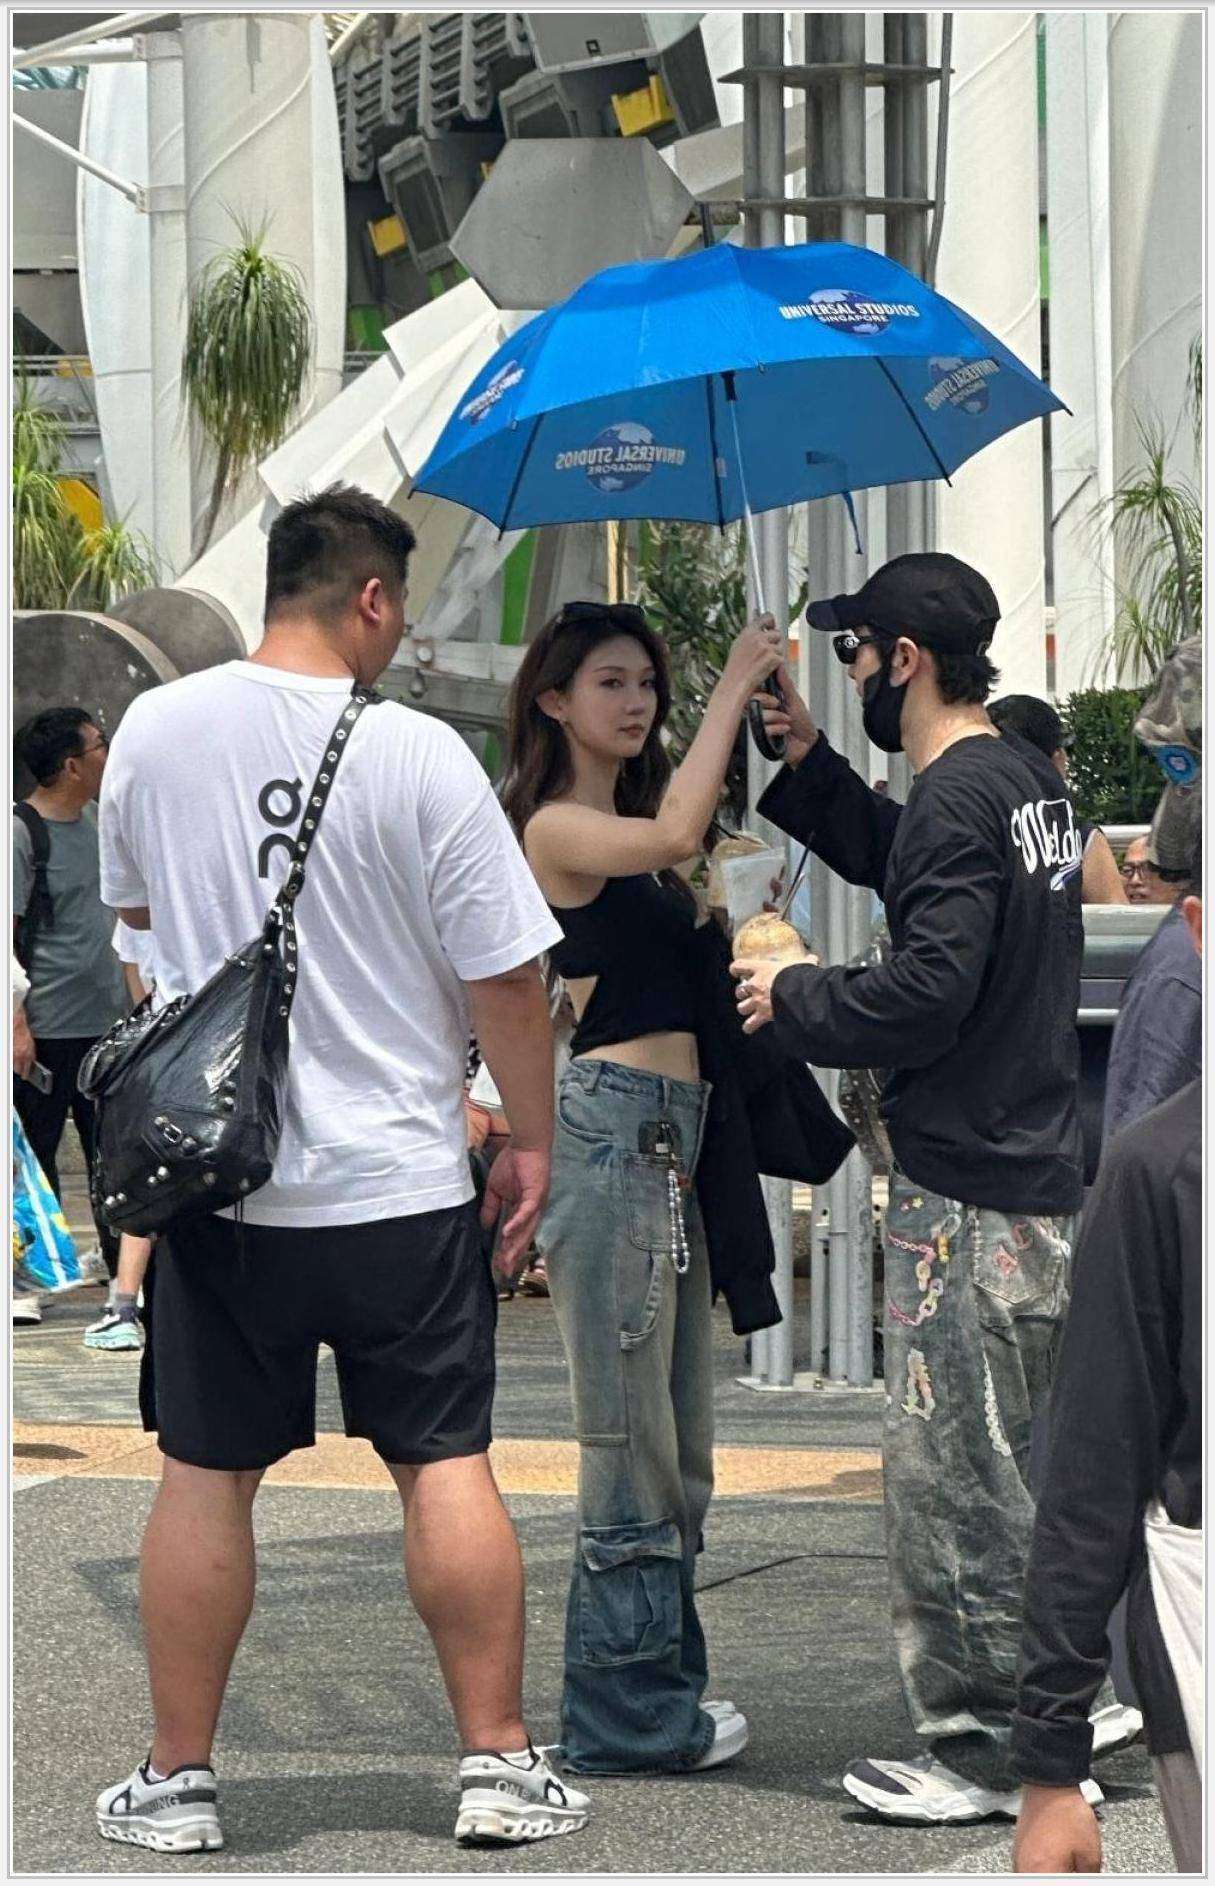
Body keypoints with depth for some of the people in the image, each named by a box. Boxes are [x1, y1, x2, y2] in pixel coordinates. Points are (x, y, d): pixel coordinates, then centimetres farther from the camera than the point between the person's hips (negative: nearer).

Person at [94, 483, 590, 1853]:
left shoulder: (153, 731, -2)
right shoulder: (419, 757, -12)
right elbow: (505, 980, -9)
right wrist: (531, 1141, 4)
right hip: (400, 1182, -2)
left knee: (204, 1475, 9)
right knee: (446, 1466, 7)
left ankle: (177, 1779, 15)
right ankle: (499, 1766, 12)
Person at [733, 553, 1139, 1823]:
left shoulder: (954, 798, -17)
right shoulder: (1029, 780, 13)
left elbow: (925, 989, -24)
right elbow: (901, 865, 28)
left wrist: (794, 1000, -8)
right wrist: (809, 763, 18)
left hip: (965, 1192, -10)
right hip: (1042, 1175, 10)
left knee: (947, 1472, -3)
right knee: (1002, 1461, 18)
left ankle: (984, 1752, 1)